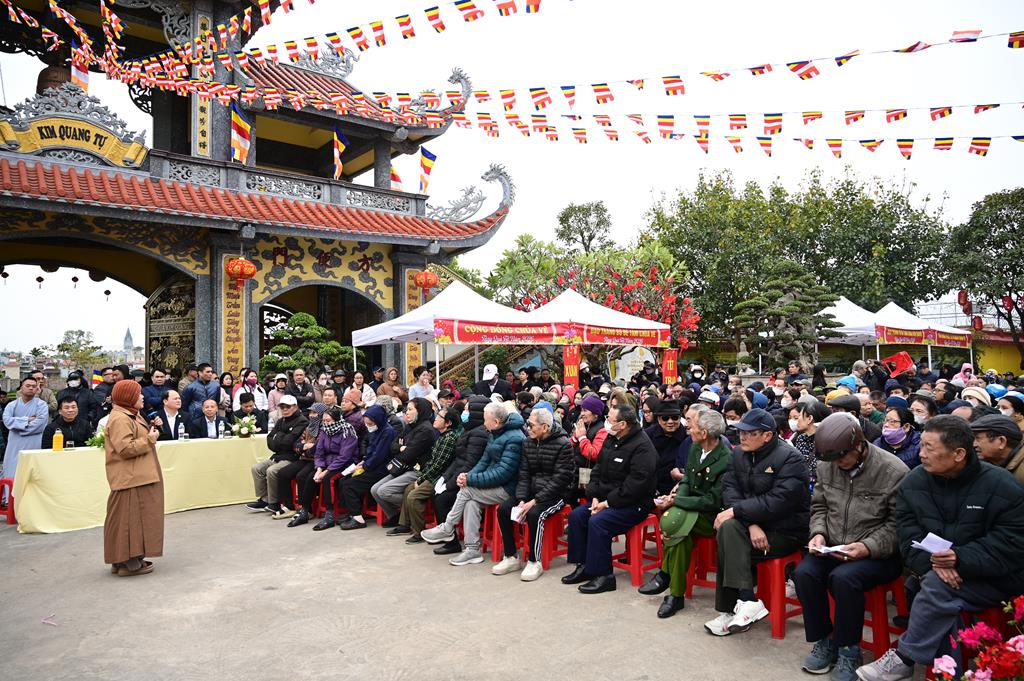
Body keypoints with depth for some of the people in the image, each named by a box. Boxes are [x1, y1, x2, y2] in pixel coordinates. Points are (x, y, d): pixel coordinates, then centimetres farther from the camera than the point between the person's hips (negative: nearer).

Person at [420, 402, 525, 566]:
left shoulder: (514, 439, -20)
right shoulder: (494, 435, 11)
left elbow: (503, 472, -24)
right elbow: (484, 461, 13)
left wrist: (471, 479, -21)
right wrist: (469, 475, -7)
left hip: (507, 489, -8)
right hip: (494, 483, 8)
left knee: (466, 490, -16)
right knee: (472, 502, -16)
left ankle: (446, 529, 1)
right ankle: (472, 550, -12)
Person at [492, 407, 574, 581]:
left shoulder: (563, 444, -14)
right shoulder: (527, 442, 5)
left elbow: (559, 480, -18)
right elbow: (524, 474, 4)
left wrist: (535, 501, -22)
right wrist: (521, 500, -12)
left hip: (556, 494, -6)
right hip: (532, 491, 7)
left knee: (534, 513, -32)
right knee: (503, 509, -13)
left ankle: (535, 562, -14)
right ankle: (511, 557, 0)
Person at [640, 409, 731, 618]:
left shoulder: (726, 460, -21)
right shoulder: (696, 448, 4)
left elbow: (712, 501, -20)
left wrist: (676, 501, -18)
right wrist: (676, 495, -9)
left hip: (711, 515, -6)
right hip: (691, 507, 7)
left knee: (671, 521, -29)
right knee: (680, 534, -23)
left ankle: (665, 575, -10)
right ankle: (676, 593, -8)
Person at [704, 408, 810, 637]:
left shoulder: (790, 459, -13)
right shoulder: (739, 454, 6)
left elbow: (778, 501, -24)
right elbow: (730, 490, -4)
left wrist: (735, 511, -24)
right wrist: (750, 523, -21)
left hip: (786, 531, -6)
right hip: (755, 523, 6)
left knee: (729, 537, -25)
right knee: (729, 528, -25)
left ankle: (729, 610, -19)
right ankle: (747, 601, -19)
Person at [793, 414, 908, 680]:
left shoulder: (894, 471, -13)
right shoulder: (826, 465, 1)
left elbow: (897, 525, -9)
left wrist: (868, 547, -21)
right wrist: (819, 533, -5)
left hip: (878, 554, -4)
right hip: (832, 548, 5)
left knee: (843, 577, -32)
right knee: (804, 573, -24)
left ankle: (849, 649, -8)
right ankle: (824, 641, 0)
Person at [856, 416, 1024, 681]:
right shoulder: (914, 481, 1)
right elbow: (907, 532, -3)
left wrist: (960, 559, -27)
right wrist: (930, 561, -23)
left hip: (992, 579, -3)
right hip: (932, 570, 3)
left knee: (937, 587, -30)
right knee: (942, 600, -30)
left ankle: (903, 658, -16)